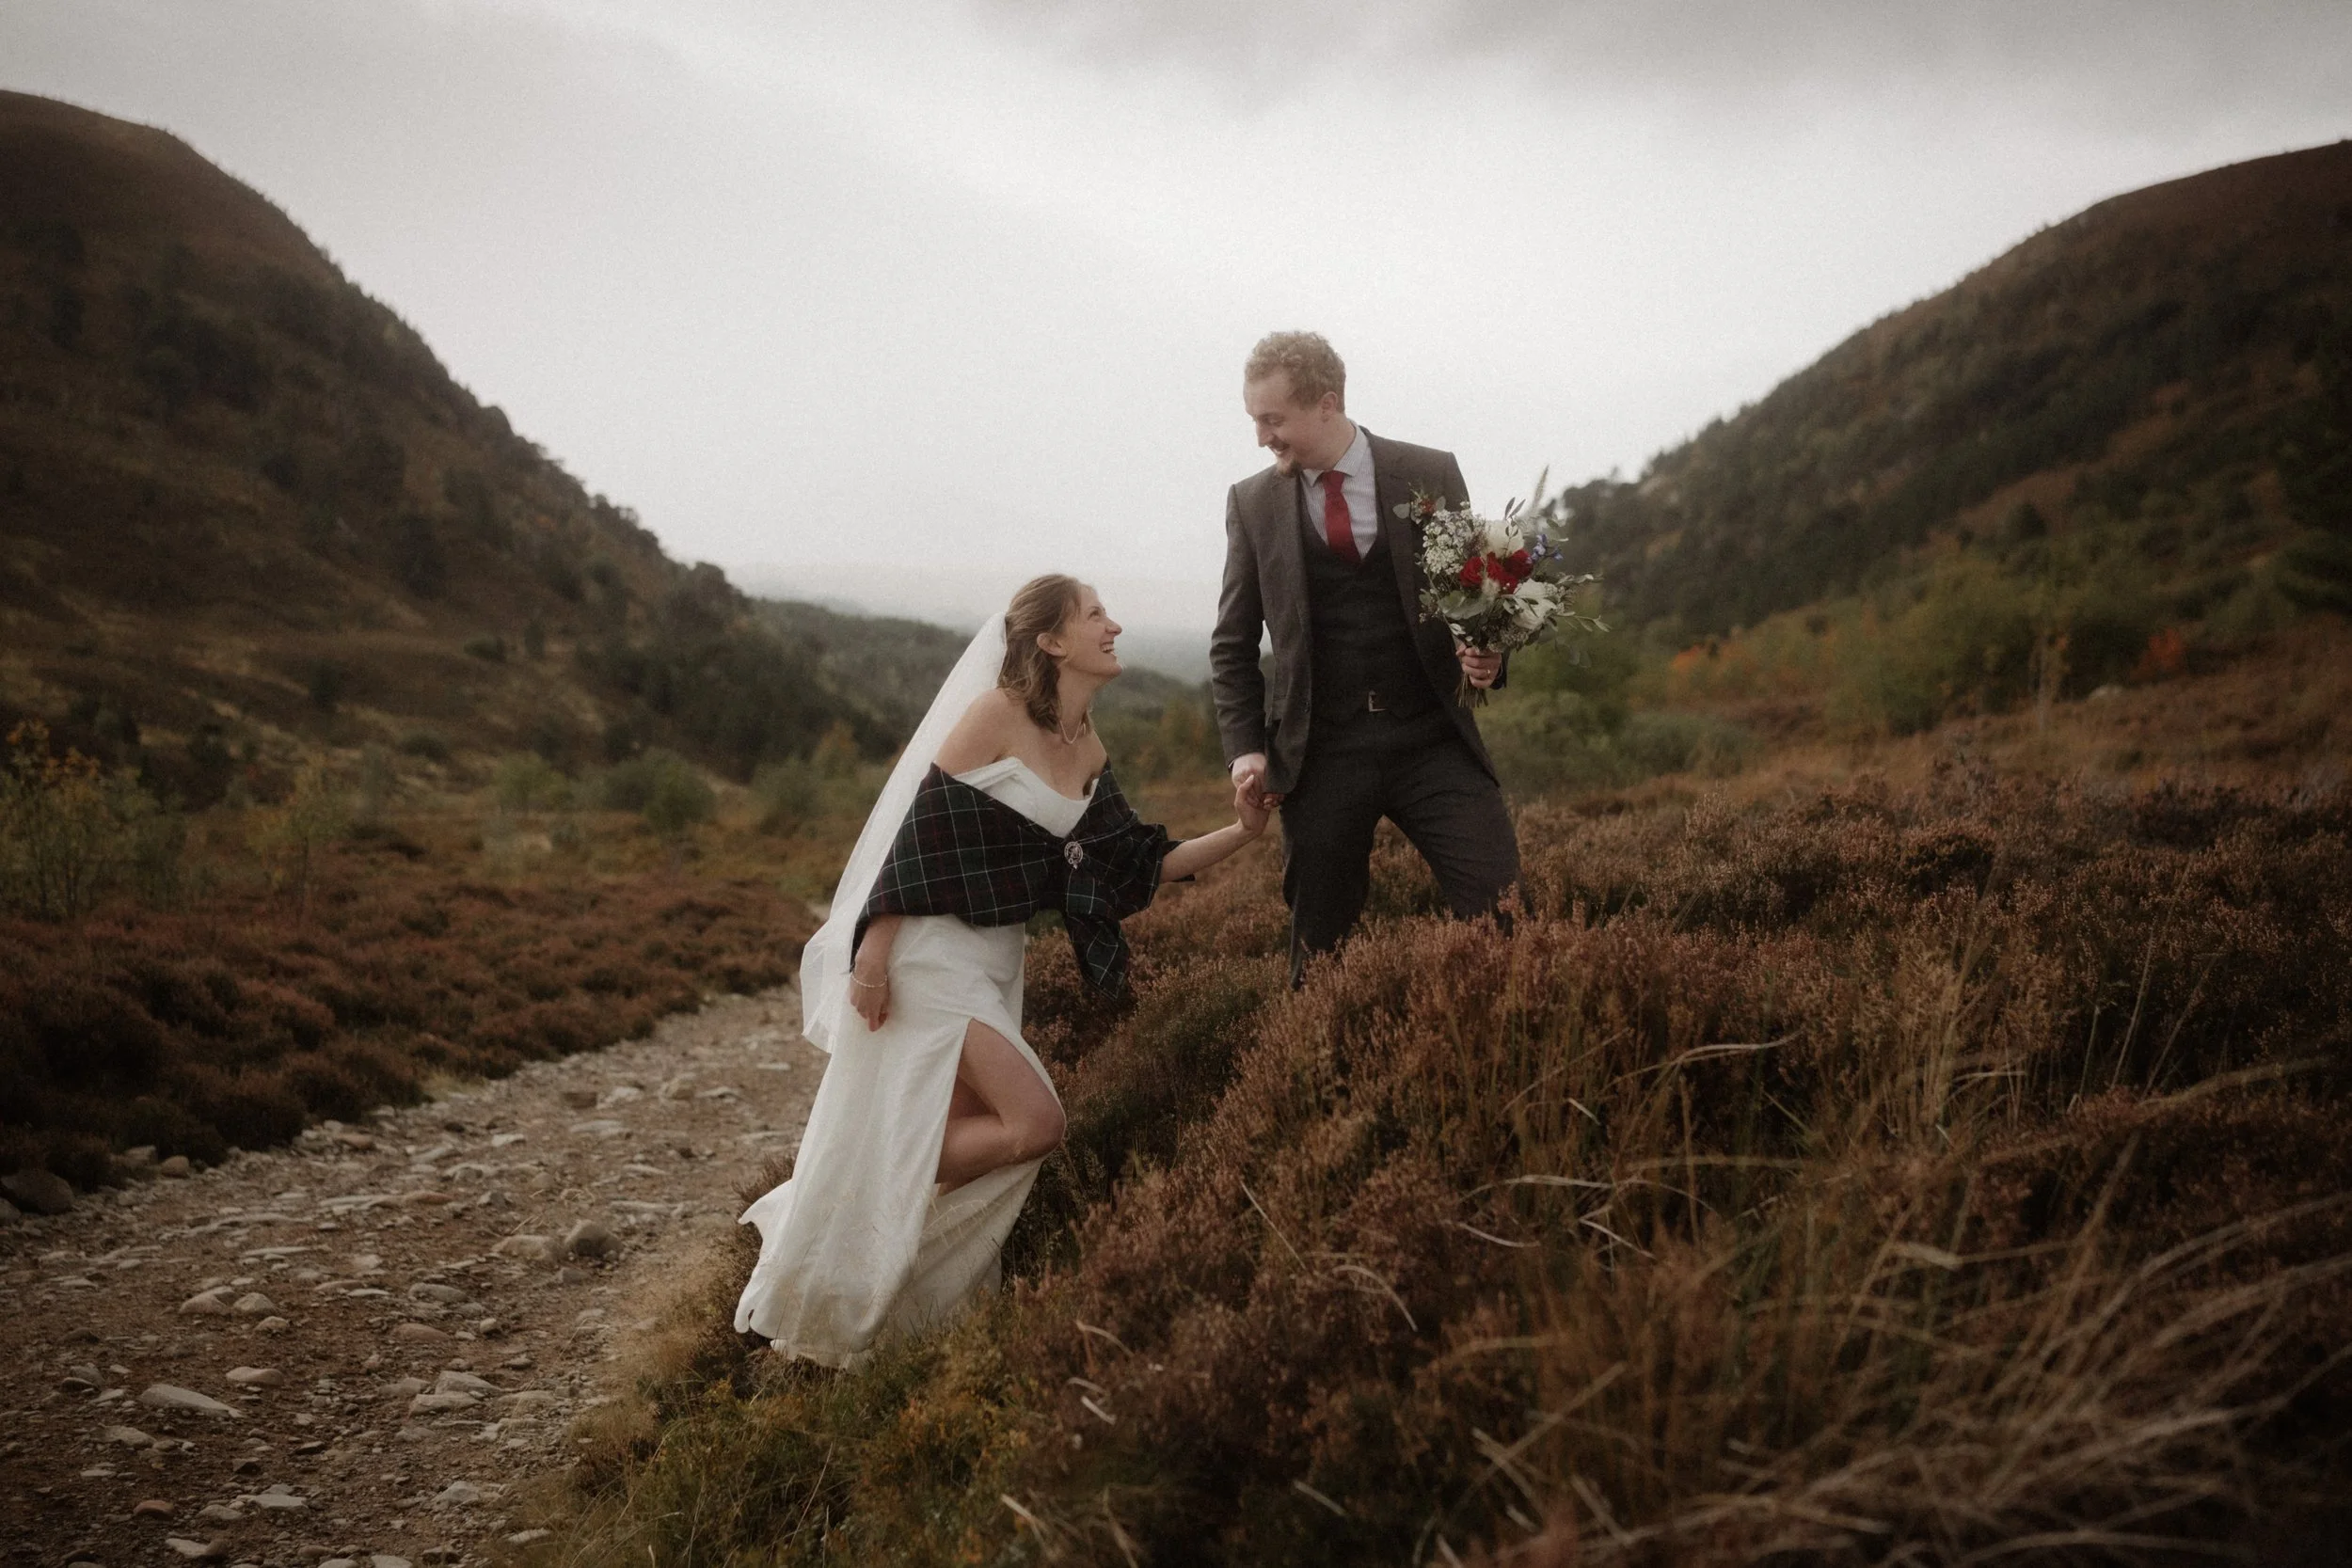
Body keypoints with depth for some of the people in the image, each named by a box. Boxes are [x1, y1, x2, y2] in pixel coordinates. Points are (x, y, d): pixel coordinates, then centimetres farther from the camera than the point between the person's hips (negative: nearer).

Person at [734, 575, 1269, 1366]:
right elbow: (923, 828, -16)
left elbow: (1138, 869, 9)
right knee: (1035, 1122, -13)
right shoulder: (998, 713, -13)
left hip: (995, 963, 8)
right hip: (930, 950, -8)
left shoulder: (1089, 753, 10)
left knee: (966, 1138, 10)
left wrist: (1243, 831, 0)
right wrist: (872, 951, -20)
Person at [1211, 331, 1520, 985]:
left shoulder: (1431, 475, 2)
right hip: (1319, 756, 1)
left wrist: (1486, 655, -12)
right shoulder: (1252, 501, 6)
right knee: (1319, 948, 6)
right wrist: (1245, 748, 0)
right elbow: (1232, 645, 12)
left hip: (1432, 740, -1)